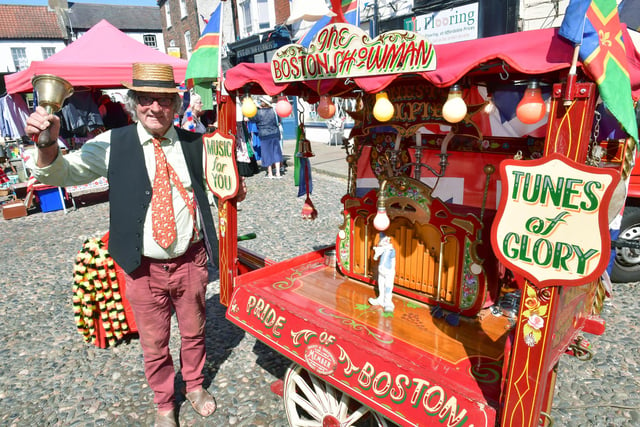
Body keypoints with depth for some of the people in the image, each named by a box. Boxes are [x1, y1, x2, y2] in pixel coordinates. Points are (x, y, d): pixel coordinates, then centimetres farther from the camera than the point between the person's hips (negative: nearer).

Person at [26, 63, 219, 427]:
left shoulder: (195, 144, -2)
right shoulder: (113, 144, -7)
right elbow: (61, 173, -11)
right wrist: (48, 146, -28)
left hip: (191, 261, 1)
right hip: (144, 267, -1)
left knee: (194, 332, 21)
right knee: (154, 343, 17)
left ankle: (195, 386, 50)